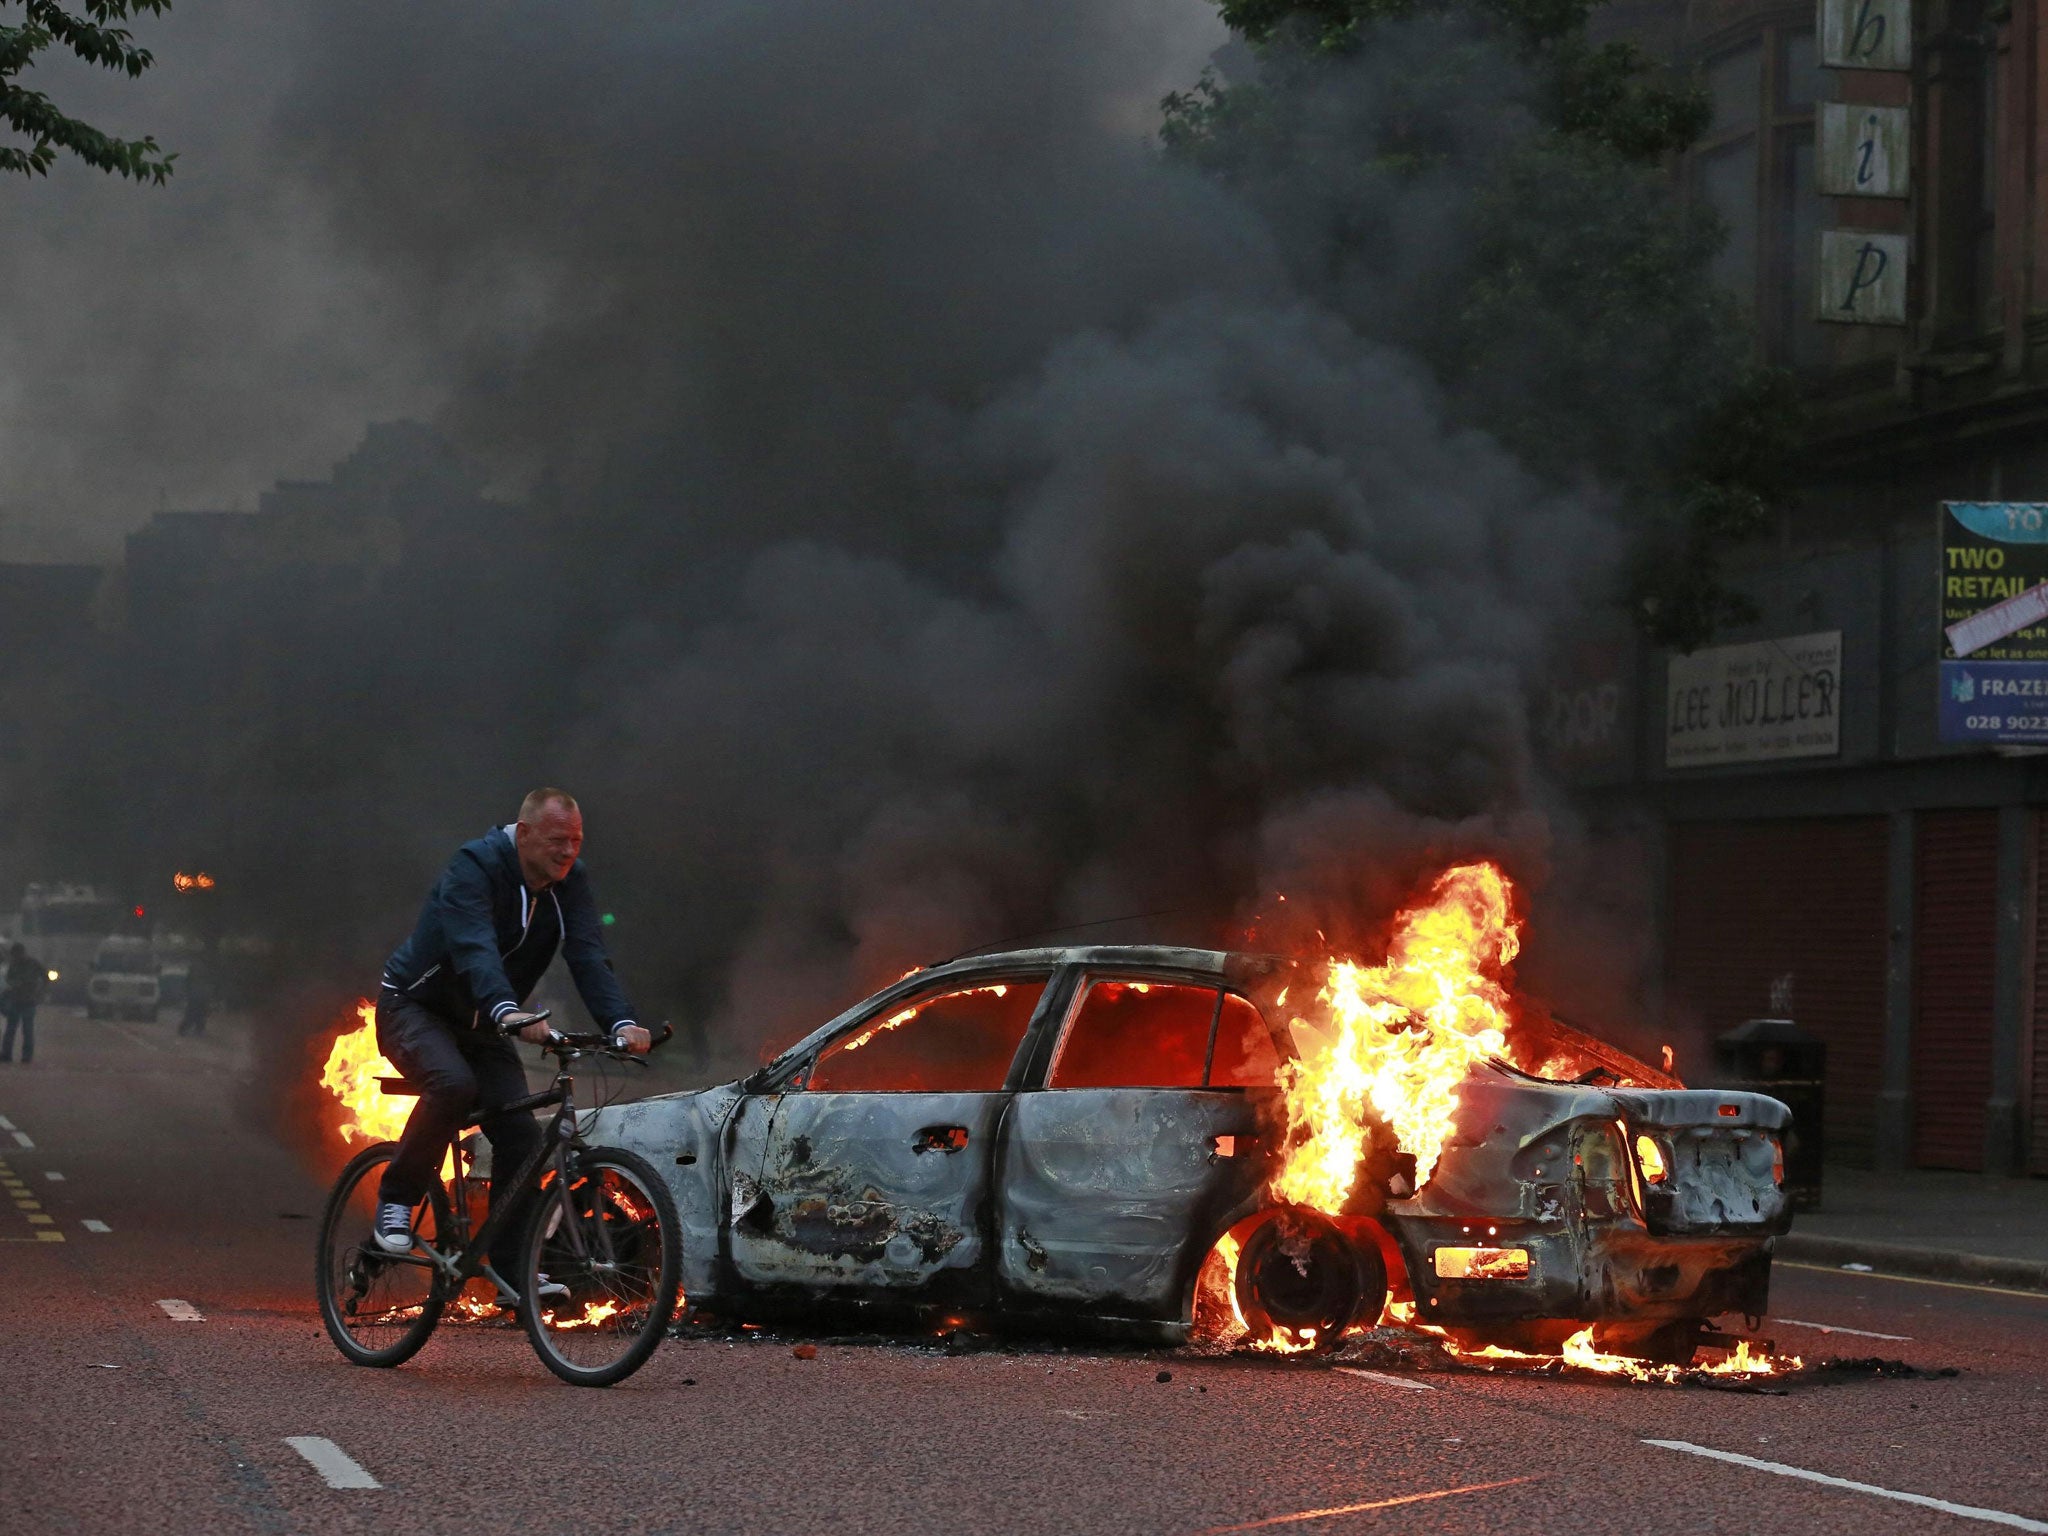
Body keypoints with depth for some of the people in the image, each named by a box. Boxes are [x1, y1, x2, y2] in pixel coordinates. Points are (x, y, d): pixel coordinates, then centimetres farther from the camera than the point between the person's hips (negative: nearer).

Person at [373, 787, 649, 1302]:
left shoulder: (569, 882, -8)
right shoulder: (475, 867, -26)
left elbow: (589, 958, -20)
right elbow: (475, 949, -42)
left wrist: (621, 1023, -38)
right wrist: (507, 1012, -61)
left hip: (480, 1025, 6)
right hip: (415, 1006, -6)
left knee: (520, 1134, -11)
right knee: (454, 1085, -35)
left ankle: (510, 1269, -2)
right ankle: (396, 1200, -15)